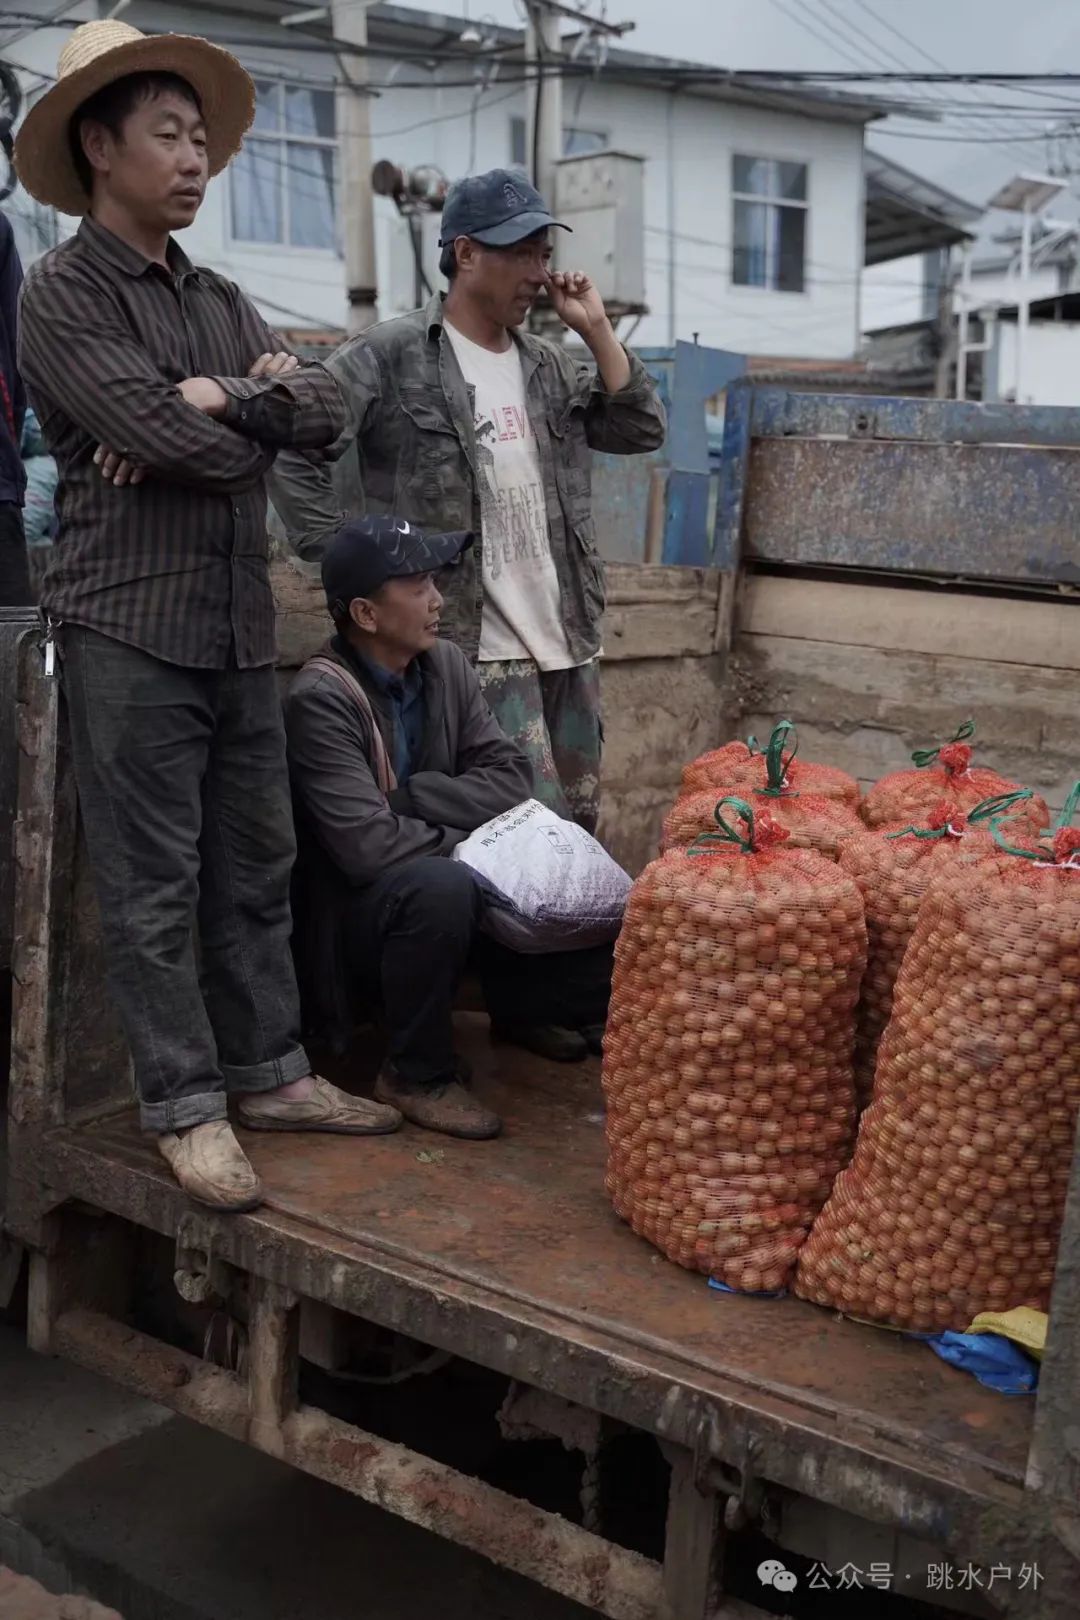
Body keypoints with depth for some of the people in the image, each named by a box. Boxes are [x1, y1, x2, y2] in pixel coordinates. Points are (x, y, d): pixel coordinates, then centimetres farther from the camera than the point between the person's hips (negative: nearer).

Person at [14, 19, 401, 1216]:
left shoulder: (221, 301, 17)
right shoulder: (61, 295, -5)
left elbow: (324, 411, 4)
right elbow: (173, 440, -18)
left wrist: (220, 399, -12)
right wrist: (259, 419, 0)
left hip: (241, 628, 7)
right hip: (130, 631, -7)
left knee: (256, 866, 11)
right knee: (153, 883, -1)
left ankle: (268, 1072, 23)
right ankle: (186, 1108, 9)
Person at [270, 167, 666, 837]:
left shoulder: (550, 365, 16)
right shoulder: (390, 356, -6)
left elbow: (642, 430, 12)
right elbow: (294, 449, -10)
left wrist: (596, 330, 4)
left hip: (570, 640, 7)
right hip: (477, 645, -7)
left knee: (582, 824, 14)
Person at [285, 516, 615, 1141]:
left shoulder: (446, 664, 0)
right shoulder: (322, 697, -21)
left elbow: (510, 779, -6)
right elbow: (369, 846, -28)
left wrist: (406, 796, -18)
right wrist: (471, 843, -16)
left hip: (445, 884, 6)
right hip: (357, 916, -6)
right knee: (442, 886, -37)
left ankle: (522, 1005, 19)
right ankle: (418, 1073, -14)